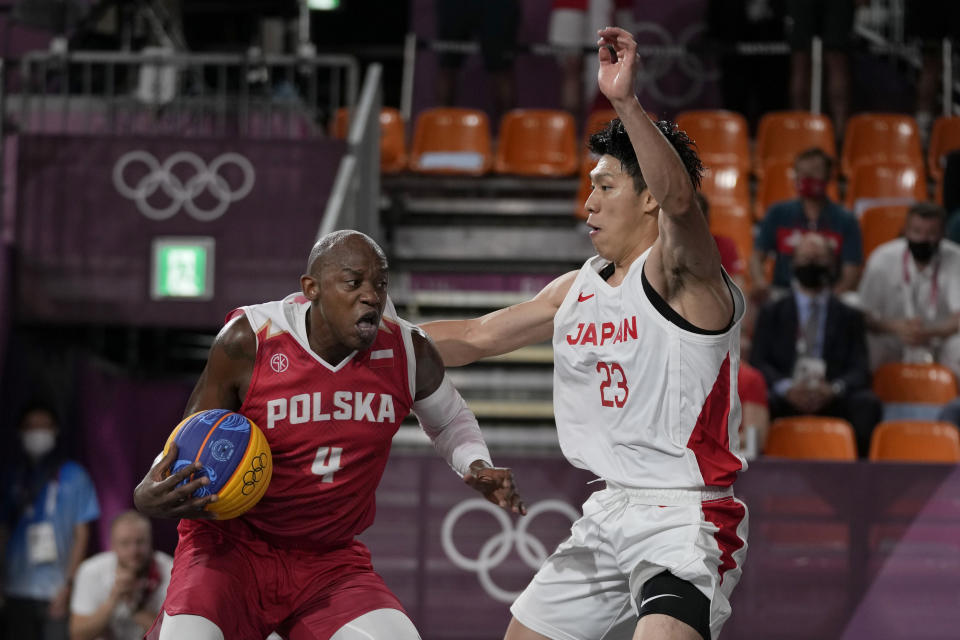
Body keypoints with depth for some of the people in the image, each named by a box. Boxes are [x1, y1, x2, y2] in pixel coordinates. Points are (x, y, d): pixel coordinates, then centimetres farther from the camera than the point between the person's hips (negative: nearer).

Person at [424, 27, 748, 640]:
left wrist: (627, 102, -47)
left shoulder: (684, 274, -11)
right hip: (609, 515, 9)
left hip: (687, 518, -9)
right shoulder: (579, 290, 13)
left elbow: (678, 197, -33)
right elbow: (477, 337, 23)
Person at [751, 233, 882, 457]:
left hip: (833, 403, 1)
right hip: (785, 402, -1)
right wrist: (785, 388, -15)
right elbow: (759, 362, 8)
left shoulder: (850, 317, 21)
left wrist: (834, 389, -16)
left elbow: (859, 370, 9)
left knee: (868, 403, -31)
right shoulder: (771, 313, 21)